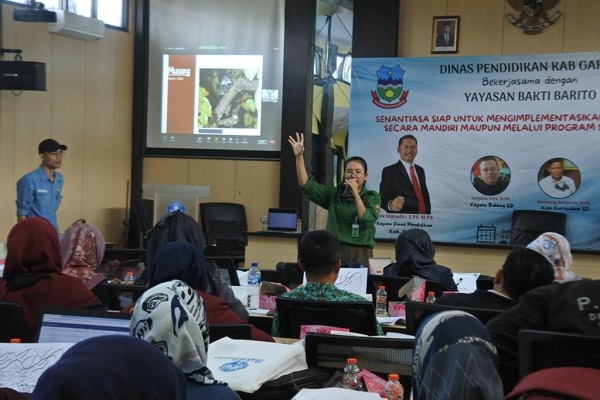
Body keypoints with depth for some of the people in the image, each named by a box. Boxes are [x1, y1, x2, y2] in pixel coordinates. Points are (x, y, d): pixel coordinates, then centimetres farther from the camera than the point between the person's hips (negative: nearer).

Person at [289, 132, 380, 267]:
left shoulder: (372, 197, 4)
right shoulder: (334, 194, 9)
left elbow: (367, 221, -11)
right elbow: (307, 185, -1)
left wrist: (356, 194, -12)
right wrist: (299, 156, -10)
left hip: (360, 254, -2)